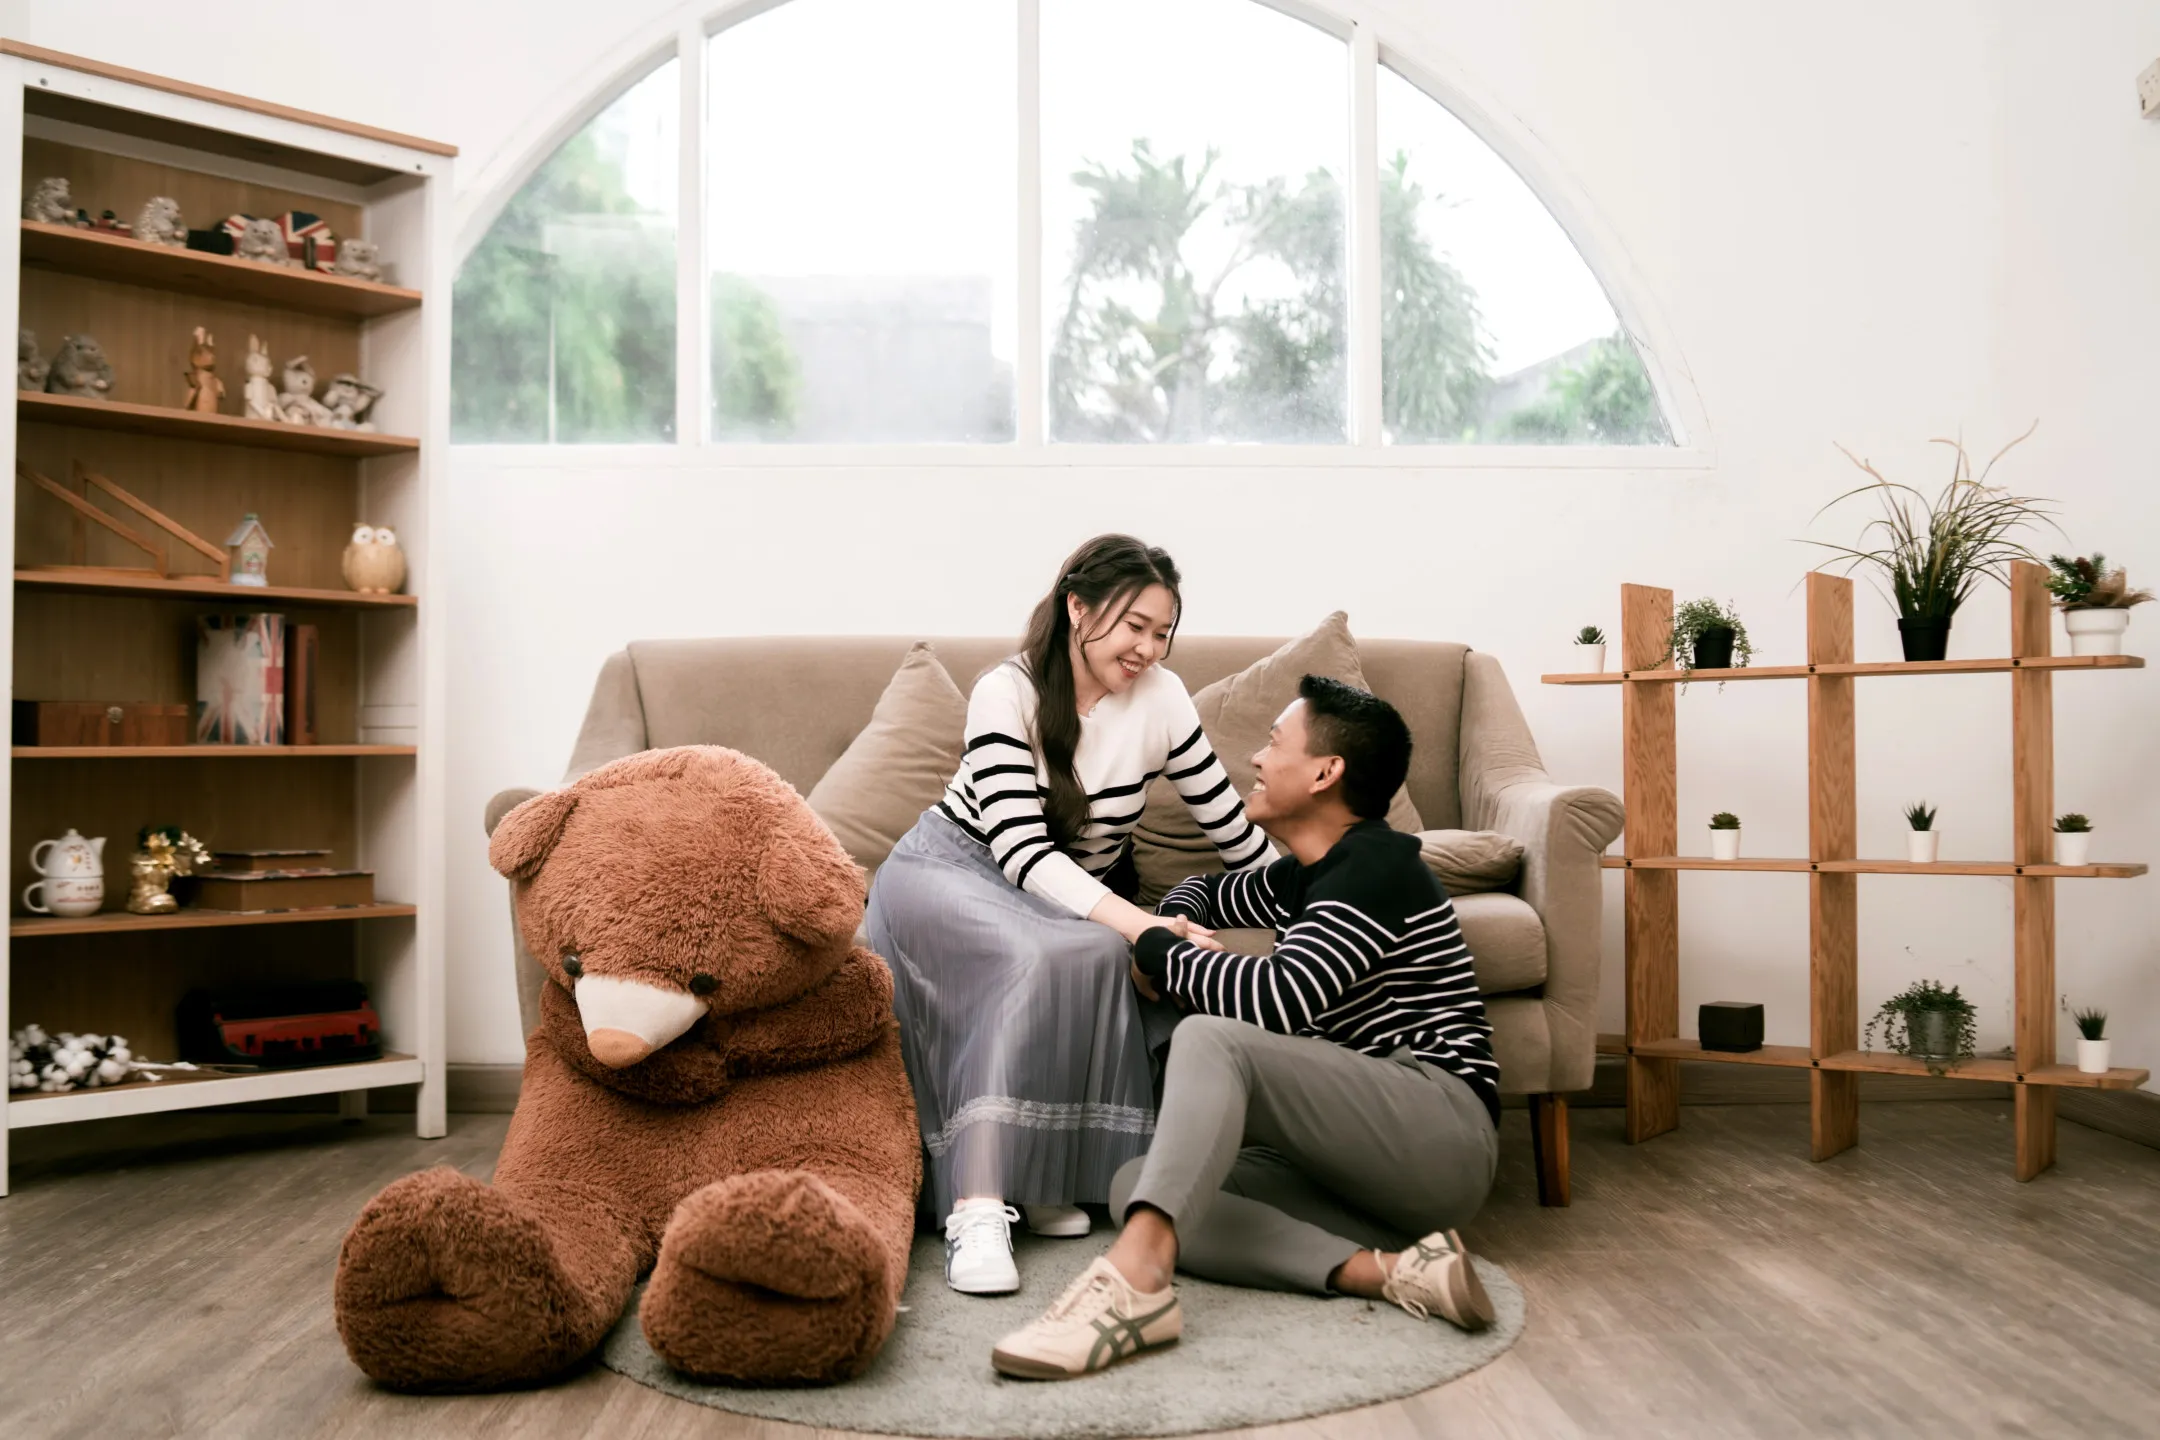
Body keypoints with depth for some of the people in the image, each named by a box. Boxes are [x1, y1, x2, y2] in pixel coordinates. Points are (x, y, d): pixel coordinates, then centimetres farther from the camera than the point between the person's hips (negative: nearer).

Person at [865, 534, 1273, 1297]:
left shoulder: (1160, 698, -8)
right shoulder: (1007, 693, -18)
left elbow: (1232, 829, 0)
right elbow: (1023, 851, -27)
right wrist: (1137, 921, -39)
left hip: (1084, 894, 4)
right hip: (951, 867, -3)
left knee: (1097, 959, -33)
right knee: (1041, 956, -37)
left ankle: (1044, 1180, -19)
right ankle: (977, 1211, -39)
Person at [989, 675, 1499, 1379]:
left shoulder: (1376, 866, -11)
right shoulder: (1301, 877, 18)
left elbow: (1277, 1000, -26)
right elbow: (1207, 892, 37)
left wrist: (1156, 950, -9)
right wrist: (1168, 927, 11)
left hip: (1445, 1128, -9)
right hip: (1359, 1164, 9)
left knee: (1213, 1036, -28)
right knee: (1132, 1184, -10)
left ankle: (1134, 1279, -45)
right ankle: (1385, 1270, -25)